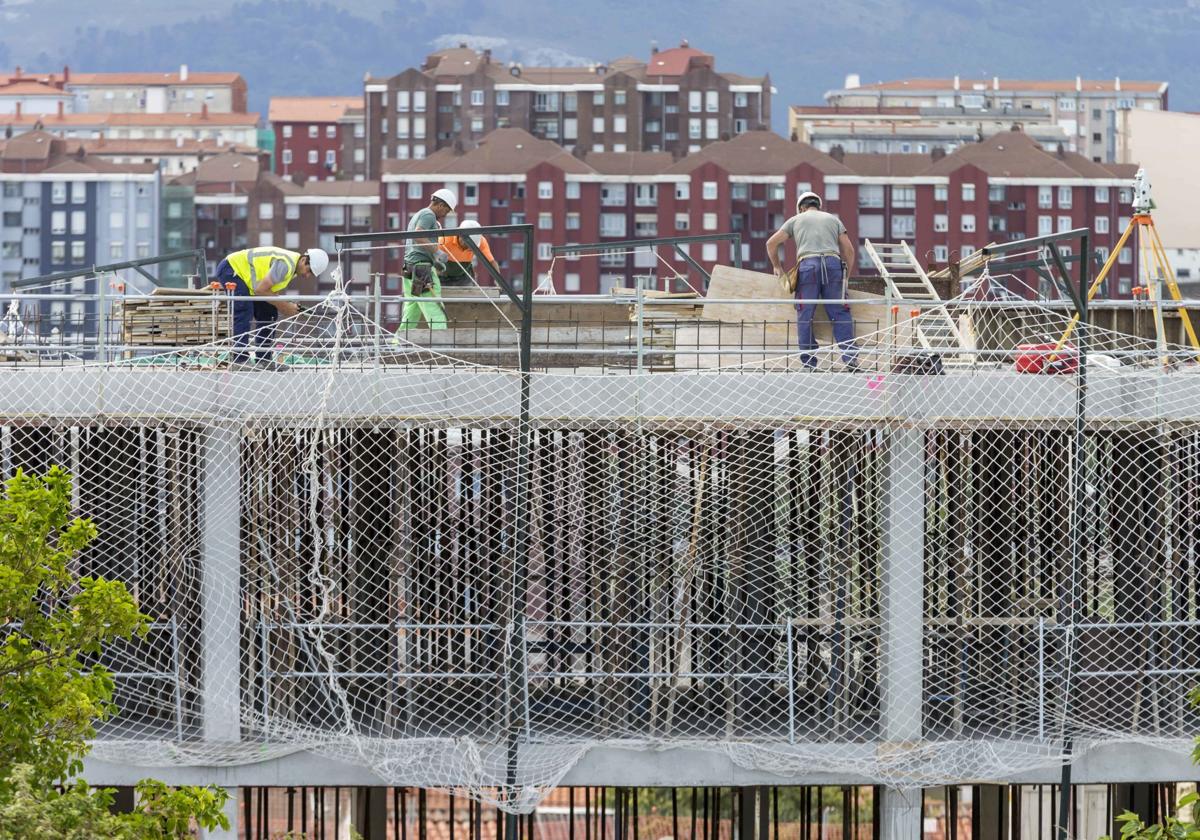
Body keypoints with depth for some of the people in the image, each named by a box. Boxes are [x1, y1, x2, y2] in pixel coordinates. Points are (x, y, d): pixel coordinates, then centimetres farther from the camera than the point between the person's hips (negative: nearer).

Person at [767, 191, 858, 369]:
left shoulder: (796, 220, 23)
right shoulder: (833, 219, 26)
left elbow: (771, 243, 22)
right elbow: (849, 249, 20)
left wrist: (777, 266, 35)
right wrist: (847, 274, 29)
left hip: (807, 264, -1)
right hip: (833, 264, 1)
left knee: (805, 315, 1)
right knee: (840, 313, 1)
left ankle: (809, 362, -4)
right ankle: (850, 358, -9)